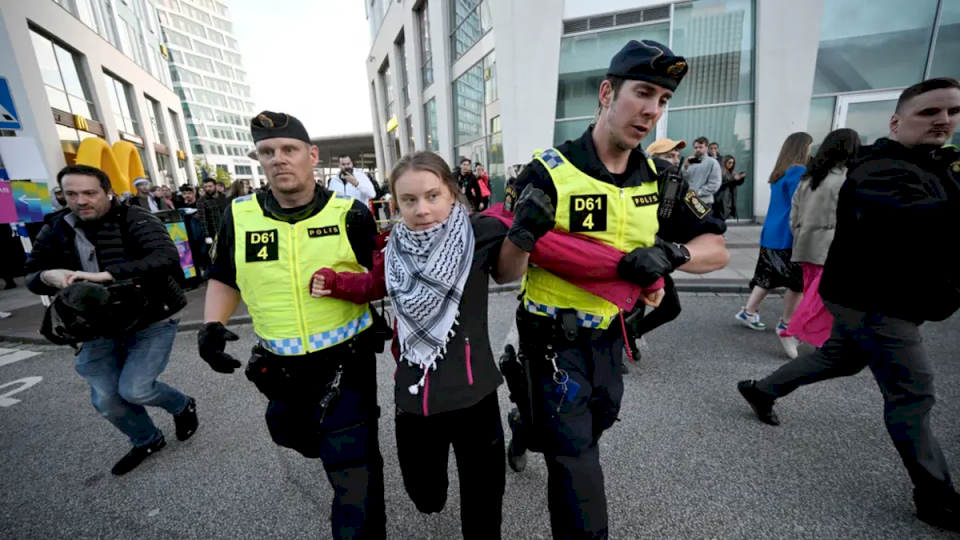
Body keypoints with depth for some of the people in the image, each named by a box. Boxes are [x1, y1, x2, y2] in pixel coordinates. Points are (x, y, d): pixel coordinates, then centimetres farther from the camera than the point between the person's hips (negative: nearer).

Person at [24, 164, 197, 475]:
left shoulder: (135, 220, -15)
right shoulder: (56, 230, 4)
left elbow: (167, 257, -33)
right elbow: (32, 277, 9)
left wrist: (107, 274, -40)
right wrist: (48, 277, -16)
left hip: (152, 320, -6)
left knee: (133, 389, -12)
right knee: (106, 399, 7)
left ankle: (183, 406, 22)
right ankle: (147, 441, 35)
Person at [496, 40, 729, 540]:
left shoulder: (658, 178, -3)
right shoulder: (549, 172, -19)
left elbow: (717, 250, 0)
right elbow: (505, 274, -17)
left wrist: (670, 253, -22)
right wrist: (523, 232, -39)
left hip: (609, 334, 7)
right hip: (555, 339, -6)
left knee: (595, 424, 31)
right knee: (576, 464, 2)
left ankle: (535, 425, 62)